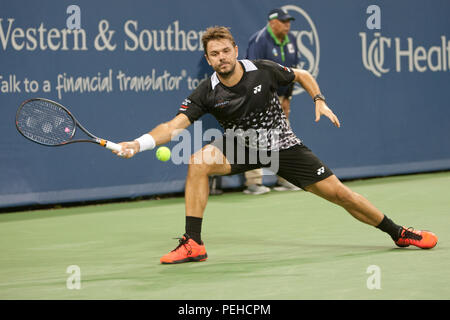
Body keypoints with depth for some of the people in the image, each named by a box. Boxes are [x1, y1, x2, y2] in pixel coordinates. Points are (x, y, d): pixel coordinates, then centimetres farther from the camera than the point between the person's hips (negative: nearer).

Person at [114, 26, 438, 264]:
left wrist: (320, 101, -10)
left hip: (283, 146, -1)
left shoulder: (263, 71, -16)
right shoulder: (207, 93, -16)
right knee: (198, 162, -27)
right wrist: (139, 143, -38)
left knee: (337, 192, -6)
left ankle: (399, 233, 14)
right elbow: (174, 126, -23)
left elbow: (303, 75, 3)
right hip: (242, 147, 1)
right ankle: (193, 244, -22)